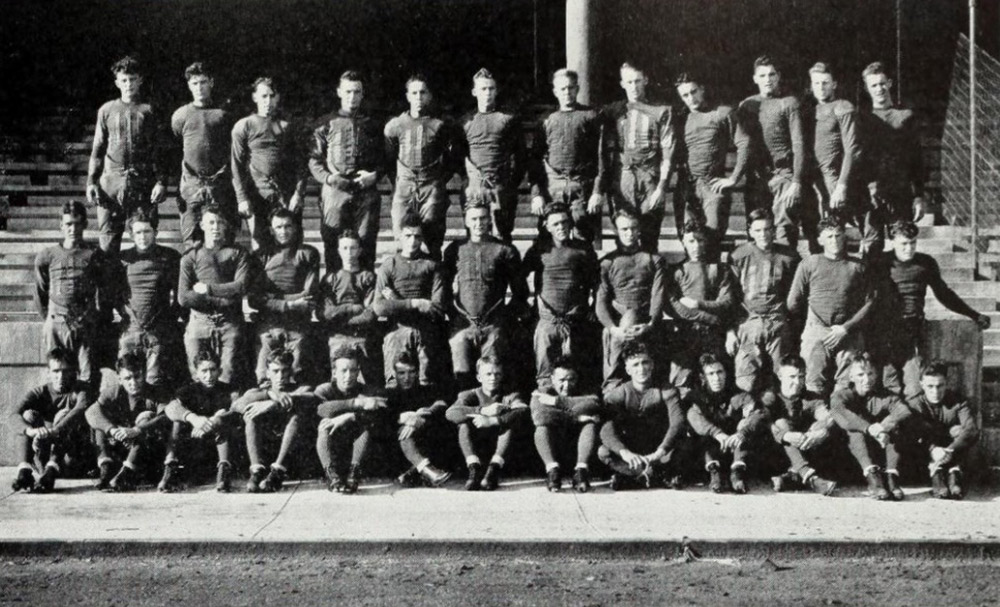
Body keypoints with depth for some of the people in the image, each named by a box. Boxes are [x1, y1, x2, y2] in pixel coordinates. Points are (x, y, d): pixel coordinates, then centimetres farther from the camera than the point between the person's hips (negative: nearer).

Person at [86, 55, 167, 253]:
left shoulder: (148, 111, 8)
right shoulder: (107, 110, 12)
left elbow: (159, 151, 5)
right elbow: (97, 150, 13)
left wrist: (161, 182, -5)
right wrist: (91, 182, 5)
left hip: (143, 183, -1)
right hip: (112, 180, 1)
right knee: (108, 240, -1)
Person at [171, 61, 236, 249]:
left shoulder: (224, 115, 9)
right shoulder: (180, 115, 10)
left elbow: (235, 152, 11)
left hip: (221, 184, 0)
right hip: (190, 185, 0)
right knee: (192, 242, -2)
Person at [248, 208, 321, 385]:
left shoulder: (308, 254, 9)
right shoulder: (261, 256, 10)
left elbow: (309, 296, 0)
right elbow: (253, 299, 1)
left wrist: (272, 297, -4)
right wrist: (289, 304, -9)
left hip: (299, 326, 0)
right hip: (268, 325, 1)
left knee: (297, 379, -5)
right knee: (264, 381, -5)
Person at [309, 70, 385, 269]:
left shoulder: (372, 125, 15)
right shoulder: (327, 125, 9)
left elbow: (384, 158, 15)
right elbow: (314, 161, 7)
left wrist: (375, 174, -5)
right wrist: (328, 178, -10)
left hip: (366, 192, 1)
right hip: (335, 193, -1)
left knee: (365, 244, -1)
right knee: (333, 245, -2)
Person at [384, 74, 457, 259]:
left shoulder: (441, 126, 6)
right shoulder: (395, 126, 10)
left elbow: (452, 159, 10)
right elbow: (388, 159, 17)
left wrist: (440, 181, 5)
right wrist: (397, 181, 10)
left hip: (433, 188, -1)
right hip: (404, 187, 1)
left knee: (432, 240, -7)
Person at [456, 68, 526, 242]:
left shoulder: (508, 119, 8)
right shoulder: (466, 121, 12)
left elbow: (520, 155, 6)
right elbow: (458, 154, 11)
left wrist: (513, 181, -1)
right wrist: (467, 178, -2)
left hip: (502, 187, -1)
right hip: (473, 188, 1)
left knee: (502, 236, -2)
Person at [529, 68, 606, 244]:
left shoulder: (590, 116, 7)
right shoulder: (548, 121, 15)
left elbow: (601, 155, 1)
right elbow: (536, 159, 12)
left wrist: (598, 191, -8)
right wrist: (536, 194, 1)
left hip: (583, 188, -2)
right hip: (552, 188, 2)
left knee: (583, 239, -6)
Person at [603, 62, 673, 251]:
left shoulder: (661, 112, 6)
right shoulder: (613, 112, 12)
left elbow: (667, 153, 1)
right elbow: (608, 150, 11)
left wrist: (662, 186, -7)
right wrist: (608, 184, 2)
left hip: (650, 182, -2)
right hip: (621, 183, 2)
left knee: (649, 241, -4)